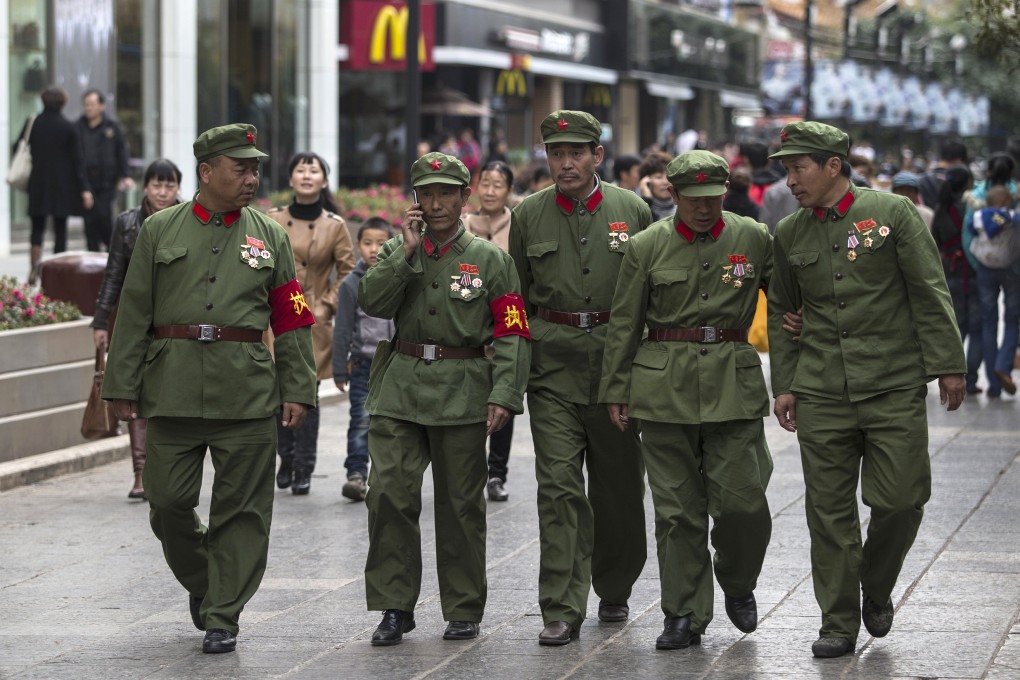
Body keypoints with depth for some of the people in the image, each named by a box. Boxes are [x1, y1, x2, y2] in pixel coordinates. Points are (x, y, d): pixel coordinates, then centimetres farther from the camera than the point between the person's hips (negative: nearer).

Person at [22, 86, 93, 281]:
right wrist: (84, 188, -7)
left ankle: (33, 268, -8)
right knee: (60, 229, 5)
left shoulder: (32, 124, -2)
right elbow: (77, 160, -7)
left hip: (37, 185, 1)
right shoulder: (68, 127, -7)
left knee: (37, 228, 9)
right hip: (62, 186, -1)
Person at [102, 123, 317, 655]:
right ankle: (200, 581, 27)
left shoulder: (270, 237, 9)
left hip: (247, 391, 0)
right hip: (173, 388, 0)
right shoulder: (160, 230, 7)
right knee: (168, 501, 0)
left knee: (241, 509, -1)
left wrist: (298, 390, 0)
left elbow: (293, 322, 8)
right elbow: (133, 312, 6)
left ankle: (223, 617, 8)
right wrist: (122, 386, 1)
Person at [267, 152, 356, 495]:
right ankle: (286, 460, 23)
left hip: (312, 323, -2)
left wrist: (326, 307, -4)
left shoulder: (335, 226, 0)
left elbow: (347, 274, 4)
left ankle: (304, 468, 5)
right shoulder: (272, 220, 4)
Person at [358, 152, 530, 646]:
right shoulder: (399, 250, 12)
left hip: (462, 395, -2)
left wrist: (504, 395, -12)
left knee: (460, 503, 4)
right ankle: (395, 607, 0)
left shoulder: (489, 259, 3)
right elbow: (371, 302, -5)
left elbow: (512, 334, -1)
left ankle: (464, 611, 14)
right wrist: (408, 251, -9)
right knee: (389, 493, -8)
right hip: (399, 390, 2)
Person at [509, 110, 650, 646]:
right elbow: (515, 296, 11)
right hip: (552, 363, -1)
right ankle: (561, 611, -9)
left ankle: (614, 590, 29)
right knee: (559, 486, -8)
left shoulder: (632, 211, 3)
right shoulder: (528, 215, 5)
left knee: (618, 485, 10)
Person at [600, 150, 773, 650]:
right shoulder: (646, 247, 2)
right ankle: (685, 615, 10)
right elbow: (623, 325, 7)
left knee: (742, 499, -7)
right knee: (677, 508, 1)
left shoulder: (754, 239, 3)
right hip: (665, 385, 0)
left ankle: (738, 584, 21)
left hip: (734, 384, 0)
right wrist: (615, 392, 6)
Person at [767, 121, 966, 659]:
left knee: (900, 499, -6)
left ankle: (876, 589, 22)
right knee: (829, 510, 1)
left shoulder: (893, 213, -3)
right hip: (821, 393, 3)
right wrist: (783, 384, 12)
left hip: (894, 387, -3)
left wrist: (947, 364, -6)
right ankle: (838, 624, 10)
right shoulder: (789, 233, 9)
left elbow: (930, 293, -2)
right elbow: (781, 311, 17)